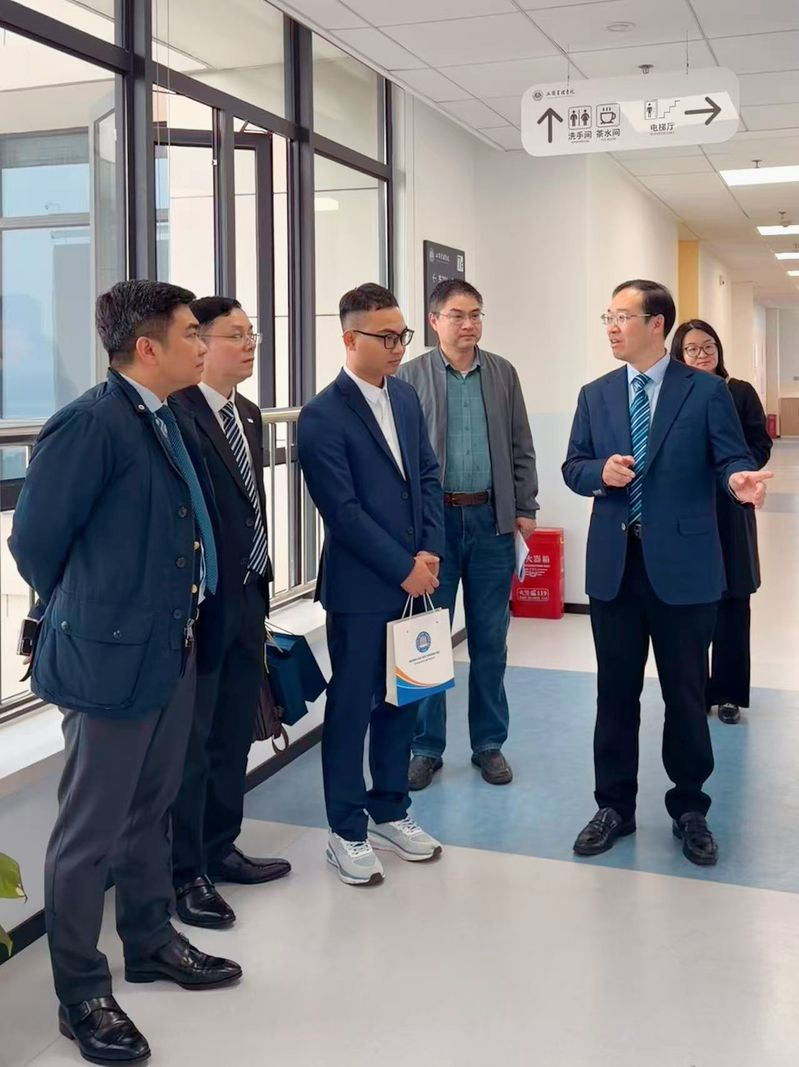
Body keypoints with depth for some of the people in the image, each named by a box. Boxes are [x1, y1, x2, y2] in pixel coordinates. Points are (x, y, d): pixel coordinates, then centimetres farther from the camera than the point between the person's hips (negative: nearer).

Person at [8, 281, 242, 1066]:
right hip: (112, 657, -9)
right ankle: (81, 994, 20)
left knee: (150, 811, 22)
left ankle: (150, 942, 40)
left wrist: (163, 612, 14)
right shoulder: (89, 425, -18)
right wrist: (86, 617, 1)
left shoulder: (173, 421, 8)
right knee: (90, 832, 5)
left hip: (173, 650, 9)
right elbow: (33, 542, -13)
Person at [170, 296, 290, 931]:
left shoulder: (249, 414, 12)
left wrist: (261, 580, 15)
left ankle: (220, 849, 35)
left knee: (234, 736, 18)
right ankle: (184, 872, 19)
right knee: (191, 745, 4)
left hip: (247, 598, 9)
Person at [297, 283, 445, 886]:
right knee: (352, 707, 5)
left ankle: (390, 813, 31)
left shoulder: (406, 397, 9)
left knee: (401, 700, 15)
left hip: (412, 579, 7)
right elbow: (344, 511, -17)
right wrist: (403, 569, -14)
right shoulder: (323, 417, -13)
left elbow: (428, 476, 11)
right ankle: (347, 832, 18)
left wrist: (430, 552, -2)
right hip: (360, 587, -7)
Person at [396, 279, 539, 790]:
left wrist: (525, 508, 5)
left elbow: (521, 447, 11)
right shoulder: (412, 375, -1)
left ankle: (490, 744, 22)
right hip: (432, 519, -2)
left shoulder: (503, 373, 8)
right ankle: (427, 747, 17)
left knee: (490, 639, 9)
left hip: (491, 519, 2)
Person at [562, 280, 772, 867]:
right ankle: (615, 806, 25)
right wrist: (601, 472, -14)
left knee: (686, 694, 7)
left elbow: (731, 458, -6)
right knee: (615, 692, 11)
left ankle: (690, 809, 25)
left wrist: (740, 479, -29)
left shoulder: (707, 390, -2)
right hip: (613, 563, 3)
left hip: (683, 564, -3)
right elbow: (574, 467, 9)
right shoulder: (595, 395, 9)